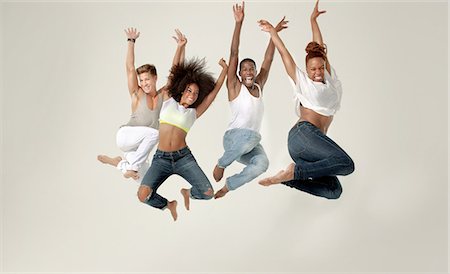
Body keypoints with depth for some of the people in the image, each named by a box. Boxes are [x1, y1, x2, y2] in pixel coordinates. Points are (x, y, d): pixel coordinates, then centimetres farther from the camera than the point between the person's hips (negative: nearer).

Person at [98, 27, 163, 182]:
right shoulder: (137, 94, -8)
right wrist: (131, 41, -25)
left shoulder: (163, 95, 0)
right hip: (125, 136, -5)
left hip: (139, 146, 5)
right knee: (154, 133, -34)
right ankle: (131, 166, -20)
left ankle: (121, 162, 30)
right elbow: (130, 68, -19)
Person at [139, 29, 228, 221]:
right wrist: (180, 47, 7)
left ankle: (187, 193, 25)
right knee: (143, 195, -20)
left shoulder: (194, 113, 12)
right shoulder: (168, 101, 11)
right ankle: (169, 204, 16)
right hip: (161, 158, 0)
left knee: (208, 193, -14)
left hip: (183, 157, 1)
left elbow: (214, 92, 11)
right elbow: (174, 74, 9)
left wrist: (225, 70, 12)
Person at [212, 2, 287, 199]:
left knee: (261, 164, -29)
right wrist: (239, 22, -13)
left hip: (251, 143, 5)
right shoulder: (234, 86, -1)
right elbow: (234, 54, -8)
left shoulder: (259, 86, 13)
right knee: (251, 137, -40)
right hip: (233, 137, -4)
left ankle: (227, 186, -4)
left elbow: (268, 60, 14)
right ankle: (221, 164, -9)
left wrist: (274, 33, 12)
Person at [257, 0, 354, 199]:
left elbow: (320, 48, 28)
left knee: (334, 191, -4)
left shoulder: (329, 81, 25)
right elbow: (285, 54, 16)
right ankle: (295, 171, -24)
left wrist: (313, 20, 33)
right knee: (346, 163, -27)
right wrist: (272, 32, 19)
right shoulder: (303, 82, 13)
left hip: (310, 148, 7)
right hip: (304, 133, -7)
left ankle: (289, 177, -4)